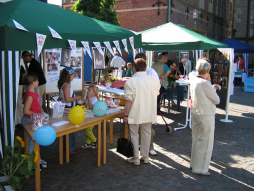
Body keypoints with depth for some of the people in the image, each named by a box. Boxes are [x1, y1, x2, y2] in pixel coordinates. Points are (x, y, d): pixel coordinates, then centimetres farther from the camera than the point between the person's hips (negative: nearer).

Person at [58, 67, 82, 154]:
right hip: (68, 110, -10)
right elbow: (67, 99, -24)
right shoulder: (67, 85, -19)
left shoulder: (62, 85, 11)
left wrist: (75, 97, 17)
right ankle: (71, 148, 9)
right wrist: (76, 98, -10)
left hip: (65, 110, 10)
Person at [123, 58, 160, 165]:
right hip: (149, 113, 4)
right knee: (146, 134, 16)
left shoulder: (130, 81, -16)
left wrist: (126, 115, -11)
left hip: (135, 114, -4)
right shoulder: (153, 80, -2)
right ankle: (145, 156, 26)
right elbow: (156, 94, 14)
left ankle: (135, 158, 15)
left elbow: (128, 100, -18)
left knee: (134, 134, 10)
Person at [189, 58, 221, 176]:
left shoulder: (193, 81, 3)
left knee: (196, 140, 20)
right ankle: (199, 168, 13)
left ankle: (194, 163, 34)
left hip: (195, 113, 9)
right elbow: (217, 100, -12)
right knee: (205, 142, 4)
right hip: (206, 116, -8)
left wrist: (213, 87, 9)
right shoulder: (205, 83, -21)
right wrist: (209, 82, 0)